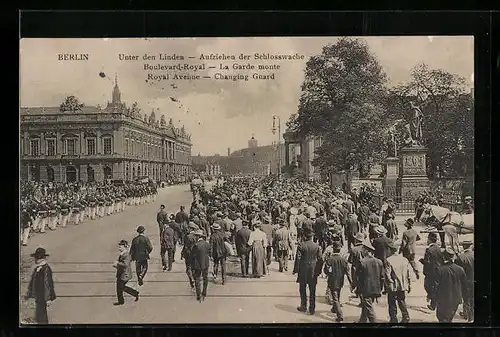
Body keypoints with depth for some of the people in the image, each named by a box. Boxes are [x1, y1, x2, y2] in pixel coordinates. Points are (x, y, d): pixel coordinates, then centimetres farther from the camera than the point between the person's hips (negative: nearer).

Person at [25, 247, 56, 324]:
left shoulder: (46, 268, -18)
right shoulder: (37, 268, 11)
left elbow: (48, 283, -20)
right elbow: (32, 282, 21)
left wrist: (48, 298, -20)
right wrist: (28, 294, 23)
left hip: (43, 296, -9)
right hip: (38, 296, 9)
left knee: (40, 316, -8)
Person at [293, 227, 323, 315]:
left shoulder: (301, 245, -11)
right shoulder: (317, 246, -2)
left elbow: (298, 258, -12)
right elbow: (320, 259, 0)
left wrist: (295, 270, -3)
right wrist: (318, 271, 10)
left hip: (303, 271, -2)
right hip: (313, 272, 3)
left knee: (302, 289, 13)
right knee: (312, 291, 9)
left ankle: (303, 307, 18)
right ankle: (312, 309, 13)